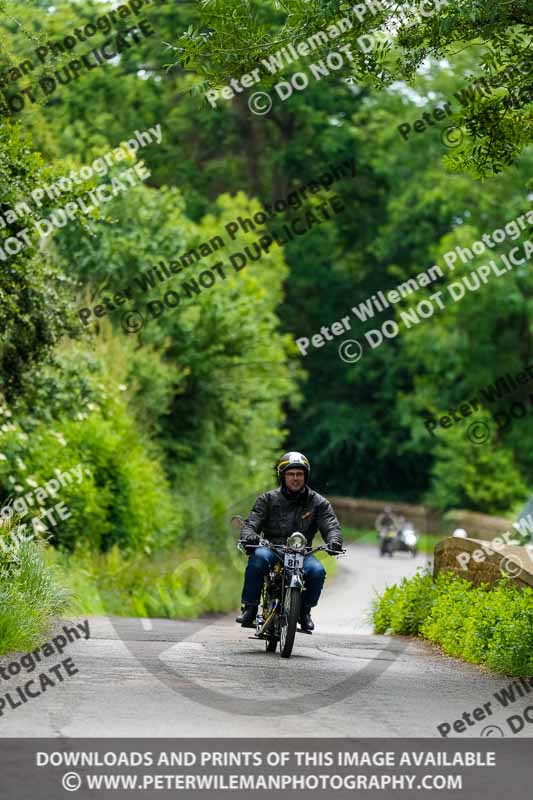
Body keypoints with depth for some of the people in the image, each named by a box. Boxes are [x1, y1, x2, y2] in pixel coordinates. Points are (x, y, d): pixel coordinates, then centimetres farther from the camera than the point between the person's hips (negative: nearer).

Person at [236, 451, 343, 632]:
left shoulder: (318, 503, 8)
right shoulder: (268, 499, 8)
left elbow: (331, 526, -1)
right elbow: (251, 523, 0)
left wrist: (334, 541, -25)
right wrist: (248, 536, -25)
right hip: (272, 549, 0)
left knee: (317, 571, -32)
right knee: (258, 558, -35)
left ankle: (305, 610, -4)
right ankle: (250, 608, -23)